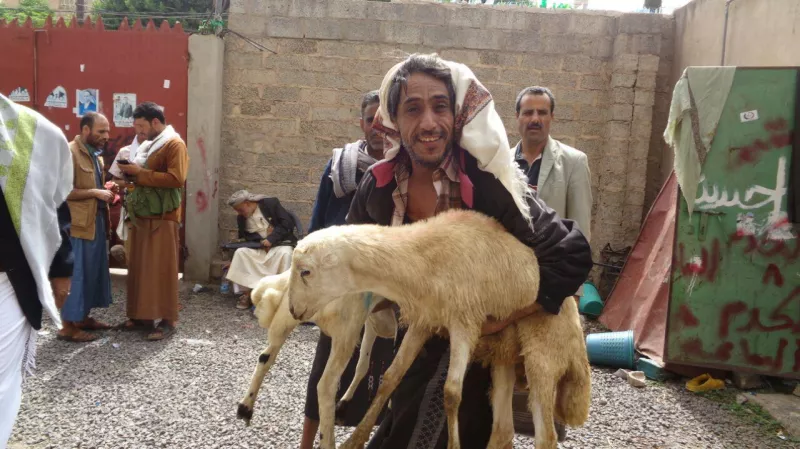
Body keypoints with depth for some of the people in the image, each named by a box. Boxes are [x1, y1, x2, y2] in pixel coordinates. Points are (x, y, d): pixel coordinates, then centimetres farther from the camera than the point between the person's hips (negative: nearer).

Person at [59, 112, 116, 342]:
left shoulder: (95, 155, 16)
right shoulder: (70, 153, -14)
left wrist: (105, 192, 9)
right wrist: (95, 192, -21)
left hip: (95, 222, 9)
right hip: (77, 224, -9)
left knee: (93, 271, 14)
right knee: (75, 273, -4)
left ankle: (83, 317, 26)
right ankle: (68, 325, 5)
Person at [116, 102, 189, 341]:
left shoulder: (174, 144, -9)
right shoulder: (148, 144, 19)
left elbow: (175, 179, -20)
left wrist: (140, 173, -17)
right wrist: (131, 173, 8)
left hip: (162, 218, -9)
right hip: (141, 215, 9)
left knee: (162, 269, -5)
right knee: (139, 268, 11)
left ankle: (168, 320, 1)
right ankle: (141, 315, 20)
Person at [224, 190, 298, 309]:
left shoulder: (270, 204, -9)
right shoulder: (241, 218, 5)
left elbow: (288, 223, -15)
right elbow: (244, 238, 11)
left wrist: (271, 238, -21)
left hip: (280, 244, -4)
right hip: (258, 248, 4)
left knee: (285, 253, -37)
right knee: (240, 252, -22)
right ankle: (247, 294, -17)